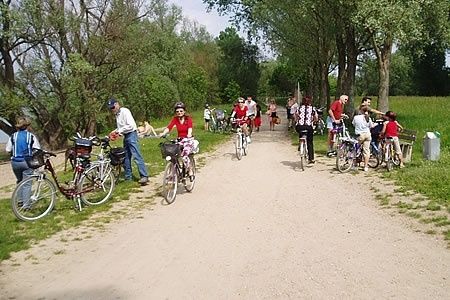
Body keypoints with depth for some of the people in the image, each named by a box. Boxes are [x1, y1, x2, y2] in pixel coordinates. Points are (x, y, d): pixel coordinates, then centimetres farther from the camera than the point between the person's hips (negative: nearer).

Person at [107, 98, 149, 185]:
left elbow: (130, 125, -19)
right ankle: (128, 177, 19)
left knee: (137, 156, -14)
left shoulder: (125, 111, -11)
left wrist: (119, 131, -14)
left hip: (131, 134, -9)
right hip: (125, 136, 9)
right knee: (126, 157, 11)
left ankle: (144, 176, -16)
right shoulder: (117, 114, 16)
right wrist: (115, 131, 7)